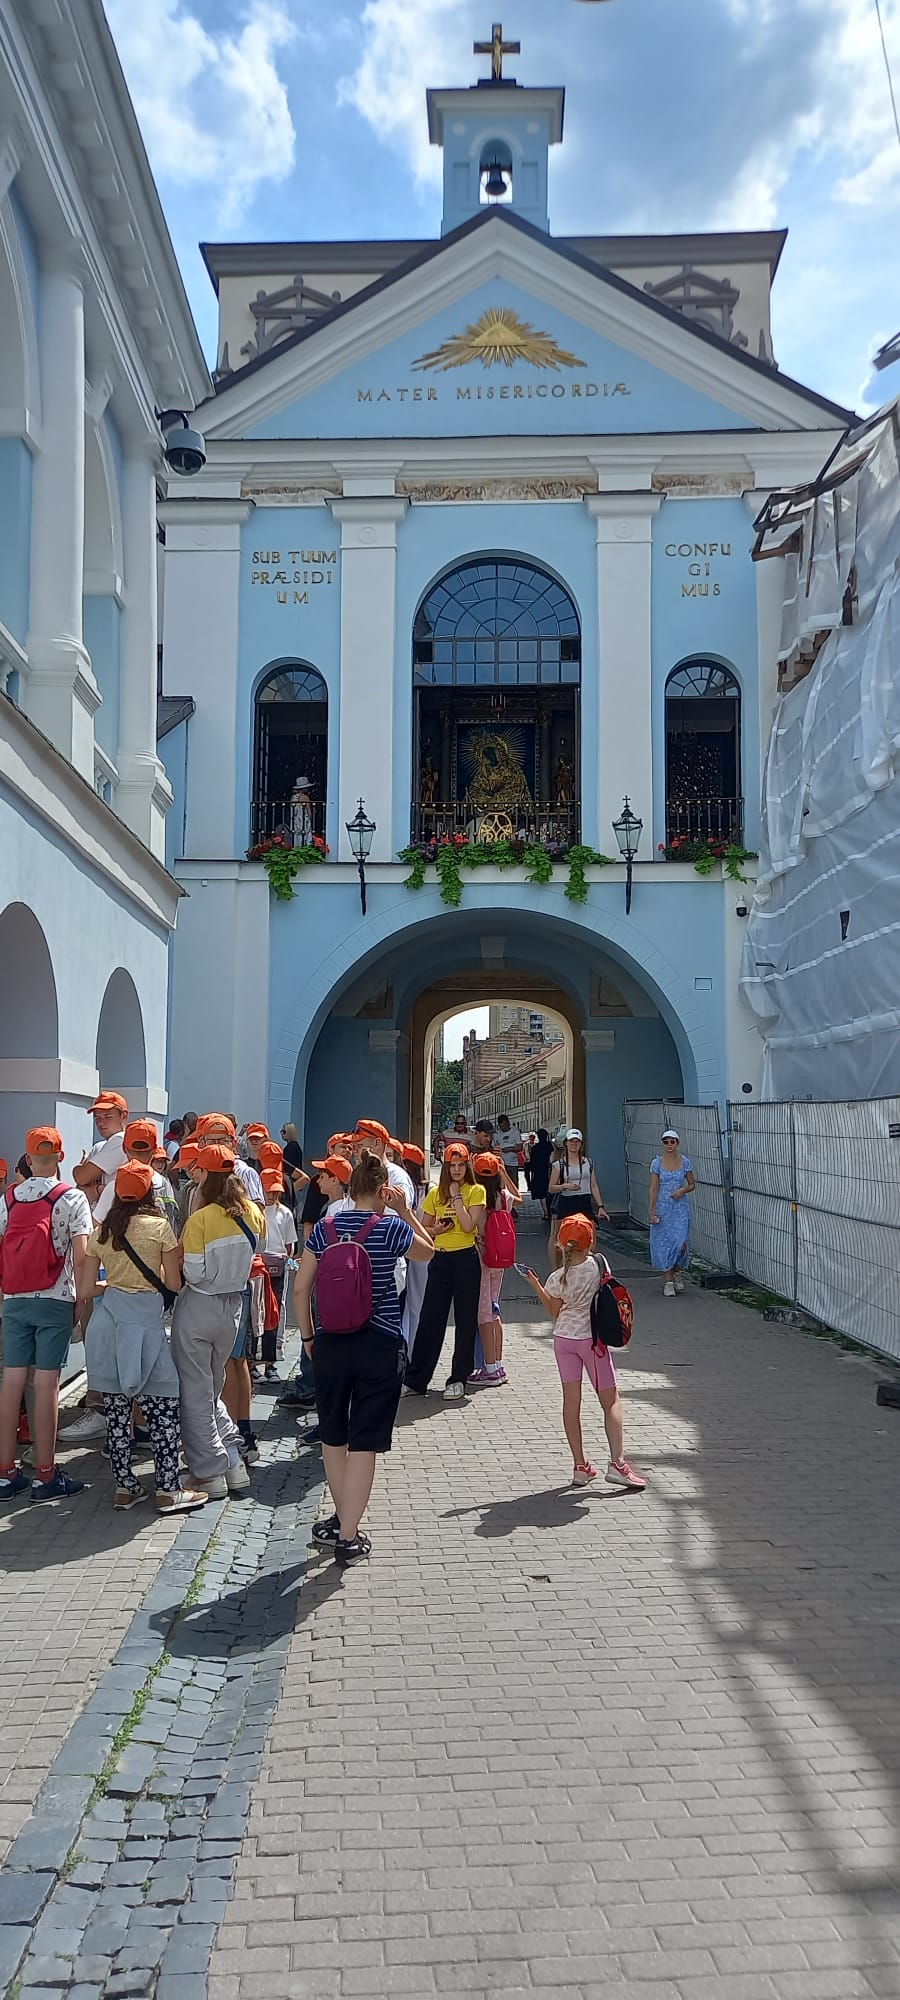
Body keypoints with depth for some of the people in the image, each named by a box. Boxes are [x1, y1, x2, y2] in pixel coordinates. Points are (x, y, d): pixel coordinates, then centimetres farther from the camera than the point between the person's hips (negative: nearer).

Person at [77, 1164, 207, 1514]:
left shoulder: (101, 1232, 7)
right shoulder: (159, 1227, -4)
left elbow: (84, 1290, 7)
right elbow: (174, 1284, -3)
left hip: (107, 1320, 5)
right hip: (144, 1320, -5)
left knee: (116, 1410, 10)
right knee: (162, 1408, 4)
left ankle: (124, 1488, 18)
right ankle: (168, 1491, 7)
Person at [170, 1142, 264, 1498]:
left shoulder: (201, 1219, -20)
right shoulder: (253, 1214, -3)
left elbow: (194, 1273, -20)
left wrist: (178, 1253, -3)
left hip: (198, 1308, -6)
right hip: (232, 1308, 6)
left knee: (195, 1394, 7)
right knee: (213, 1390, 22)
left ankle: (210, 1474, 11)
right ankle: (233, 1463, 18)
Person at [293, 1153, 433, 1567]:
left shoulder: (323, 1230, 0)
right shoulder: (392, 1228, -8)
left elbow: (301, 1288, 3)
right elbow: (428, 1252, 12)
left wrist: (308, 1334, 14)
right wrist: (405, 1211, 11)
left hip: (331, 1343, 3)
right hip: (380, 1346, -3)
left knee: (333, 1437, 20)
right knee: (364, 1443, 2)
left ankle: (342, 1519, 36)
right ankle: (349, 1538, 4)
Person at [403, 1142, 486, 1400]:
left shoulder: (476, 1191, -1)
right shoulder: (435, 1193, 9)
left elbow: (469, 1226, -13)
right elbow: (423, 1228, 13)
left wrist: (456, 1197, -11)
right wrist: (435, 1230, -7)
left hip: (466, 1259, -3)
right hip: (440, 1258, 3)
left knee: (465, 1320, 3)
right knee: (430, 1318, 2)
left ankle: (459, 1378, 13)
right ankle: (416, 1379, 6)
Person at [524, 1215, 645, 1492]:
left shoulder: (558, 1278, -10)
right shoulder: (599, 1264, -14)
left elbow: (554, 1312, 2)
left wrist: (536, 1285, 7)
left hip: (564, 1337, 2)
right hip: (592, 1338, -2)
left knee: (571, 1401, 6)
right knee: (611, 1400, 5)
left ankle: (580, 1466, 8)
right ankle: (617, 1462, -5)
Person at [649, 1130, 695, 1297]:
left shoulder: (685, 1162, 0)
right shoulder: (657, 1163, -2)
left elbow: (692, 1184, 10)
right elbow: (653, 1189, -3)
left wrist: (683, 1190, -11)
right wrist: (651, 1211, -8)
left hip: (681, 1208, 0)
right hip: (663, 1208, 0)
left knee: (681, 1243, -10)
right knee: (664, 1244, 0)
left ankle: (677, 1272, 19)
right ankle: (668, 1282, 11)